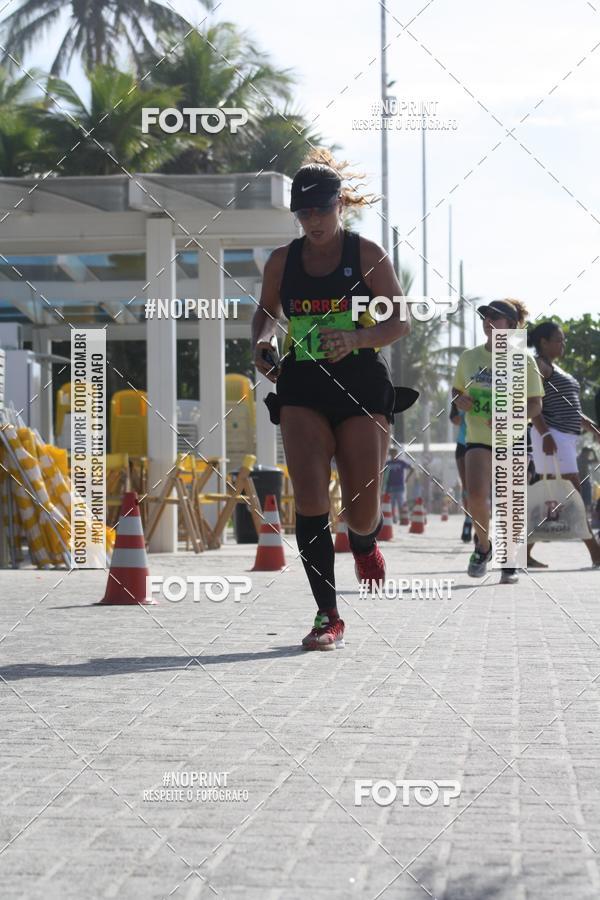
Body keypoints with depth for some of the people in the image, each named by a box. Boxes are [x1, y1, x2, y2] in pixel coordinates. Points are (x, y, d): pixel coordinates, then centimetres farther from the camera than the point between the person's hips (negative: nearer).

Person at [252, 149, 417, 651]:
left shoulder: (367, 255, -1)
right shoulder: (282, 262, 7)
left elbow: (401, 322, -2)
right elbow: (267, 310, 24)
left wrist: (356, 338, -20)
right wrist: (263, 343, 2)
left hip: (362, 386, -2)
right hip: (302, 387, 2)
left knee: (362, 512, 1)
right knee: (309, 498, -14)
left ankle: (364, 544, 41)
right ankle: (328, 616, -10)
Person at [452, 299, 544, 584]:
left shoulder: (523, 360, -4)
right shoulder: (469, 357, 5)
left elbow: (535, 405, -3)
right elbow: (457, 392, 18)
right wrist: (459, 401, -7)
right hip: (478, 439, 1)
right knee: (476, 493, -20)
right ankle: (483, 545, 6)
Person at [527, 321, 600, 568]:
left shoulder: (555, 368, 24)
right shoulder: (538, 365, -6)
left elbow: (570, 408, 28)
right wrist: (545, 433, -25)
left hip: (566, 436, 10)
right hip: (552, 436, -10)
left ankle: (525, 553, 10)